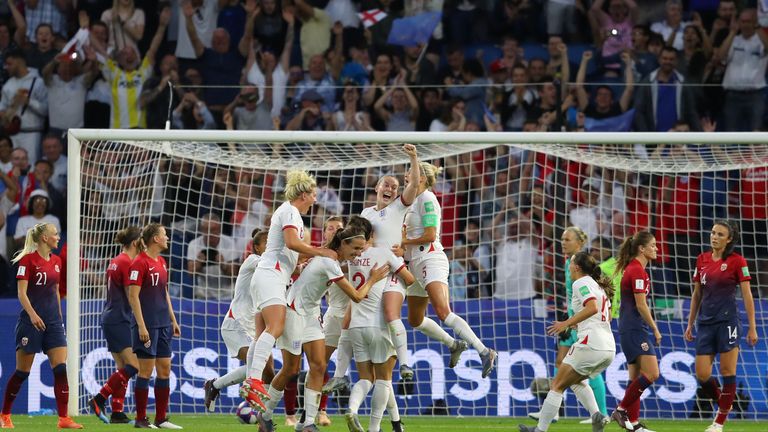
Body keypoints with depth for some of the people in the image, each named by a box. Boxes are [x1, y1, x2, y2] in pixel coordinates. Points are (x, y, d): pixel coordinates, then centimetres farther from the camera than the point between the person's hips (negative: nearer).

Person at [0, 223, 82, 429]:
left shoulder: (56, 261, 11)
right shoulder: (28, 259, -9)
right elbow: (21, 292, -14)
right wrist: (32, 314, -26)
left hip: (52, 320, 6)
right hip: (31, 320, -6)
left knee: (61, 369, -7)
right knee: (22, 372, 1)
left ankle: (63, 418, -8)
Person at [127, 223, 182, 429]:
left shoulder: (161, 263, 14)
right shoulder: (140, 263, -11)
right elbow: (133, 296, -15)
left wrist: (173, 320, 19)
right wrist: (141, 326, -19)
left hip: (163, 325, 8)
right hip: (147, 325, -8)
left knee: (165, 370, 7)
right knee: (146, 371, -5)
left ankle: (161, 419, 13)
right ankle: (141, 419, 1)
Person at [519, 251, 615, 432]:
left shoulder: (581, 283, -6)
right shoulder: (599, 286, 21)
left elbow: (593, 308, -22)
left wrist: (567, 323, -19)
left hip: (590, 345, -9)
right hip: (609, 348, 9)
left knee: (557, 385, 1)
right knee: (576, 380, 26)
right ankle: (597, 416, 4)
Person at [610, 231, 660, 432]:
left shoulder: (633, 268, 16)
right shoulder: (638, 270, -14)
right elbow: (641, 305, -18)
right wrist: (655, 329, -11)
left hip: (631, 330, 10)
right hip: (635, 330, -10)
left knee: (636, 377, 9)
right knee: (651, 374, -13)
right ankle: (621, 410, -9)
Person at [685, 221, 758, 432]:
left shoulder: (737, 261, -4)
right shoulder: (702, 260, 10)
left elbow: (747, 295, -4)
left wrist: (752, 327, -7)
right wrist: (690, 324, 16)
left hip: (727, 321, -5)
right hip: (705, 323, 5)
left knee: (728, 372, -4)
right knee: (702, 375, 0)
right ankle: (723, 404, 26)